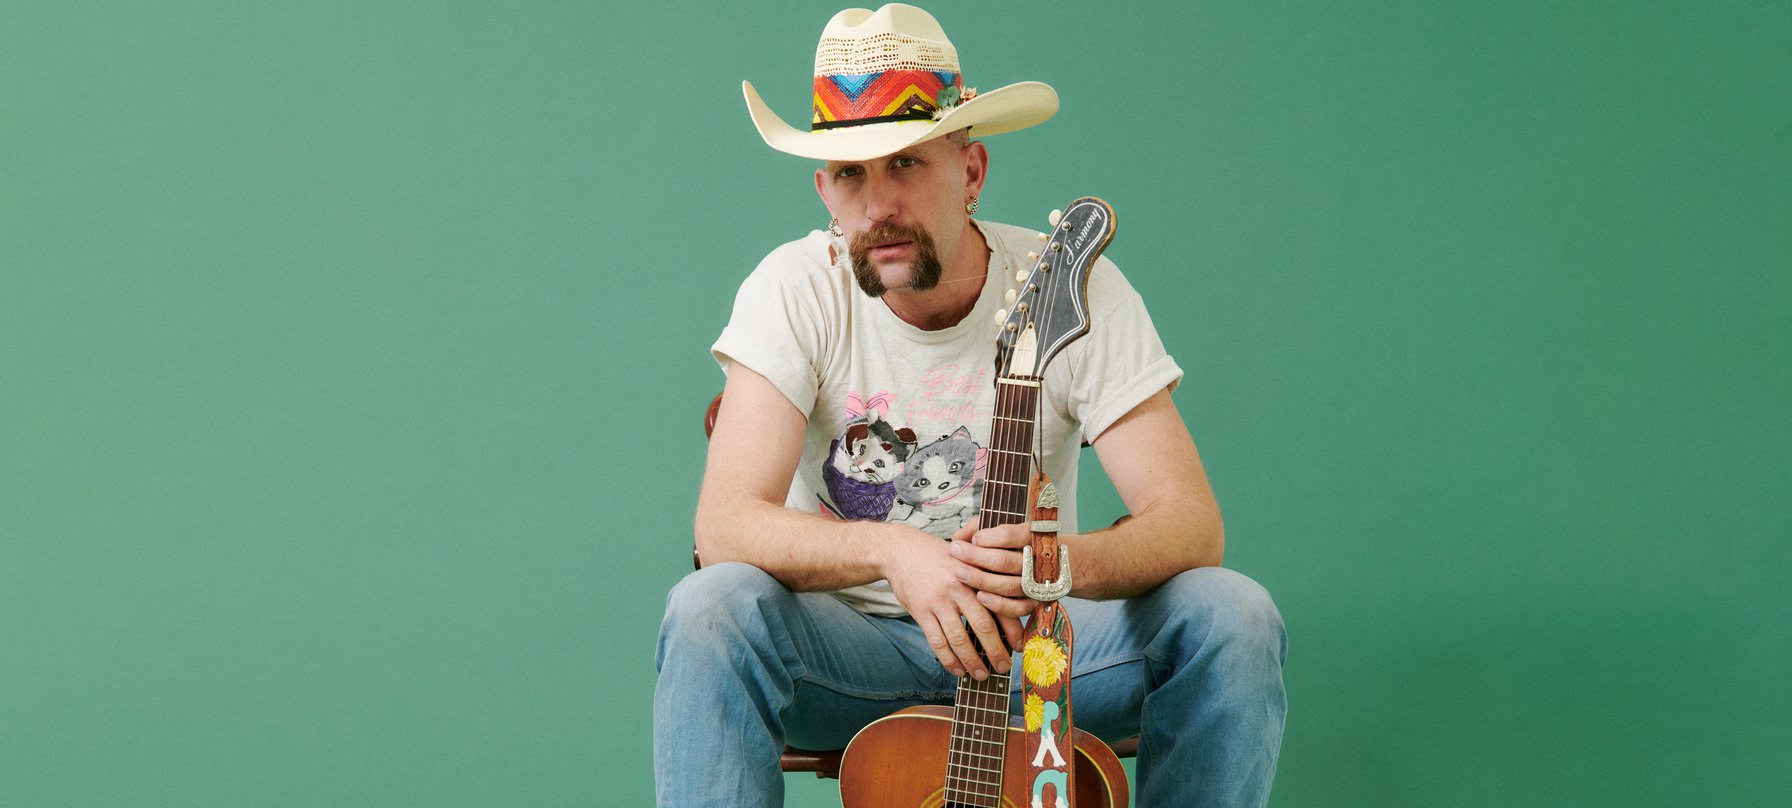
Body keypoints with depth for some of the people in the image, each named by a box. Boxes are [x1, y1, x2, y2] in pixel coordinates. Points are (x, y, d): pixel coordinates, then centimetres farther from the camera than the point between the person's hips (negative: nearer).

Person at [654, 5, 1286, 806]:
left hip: (1034, 636, 1)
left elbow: (1192, 523, -16)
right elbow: (725, 524, -21)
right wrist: (888, 548, -41)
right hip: (850, 644, -1)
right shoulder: (796, 289, -11)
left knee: (1233, 616, -24)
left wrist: (1072, 561, -40)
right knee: (710, 609, -32)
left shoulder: (1078, 289, -11)